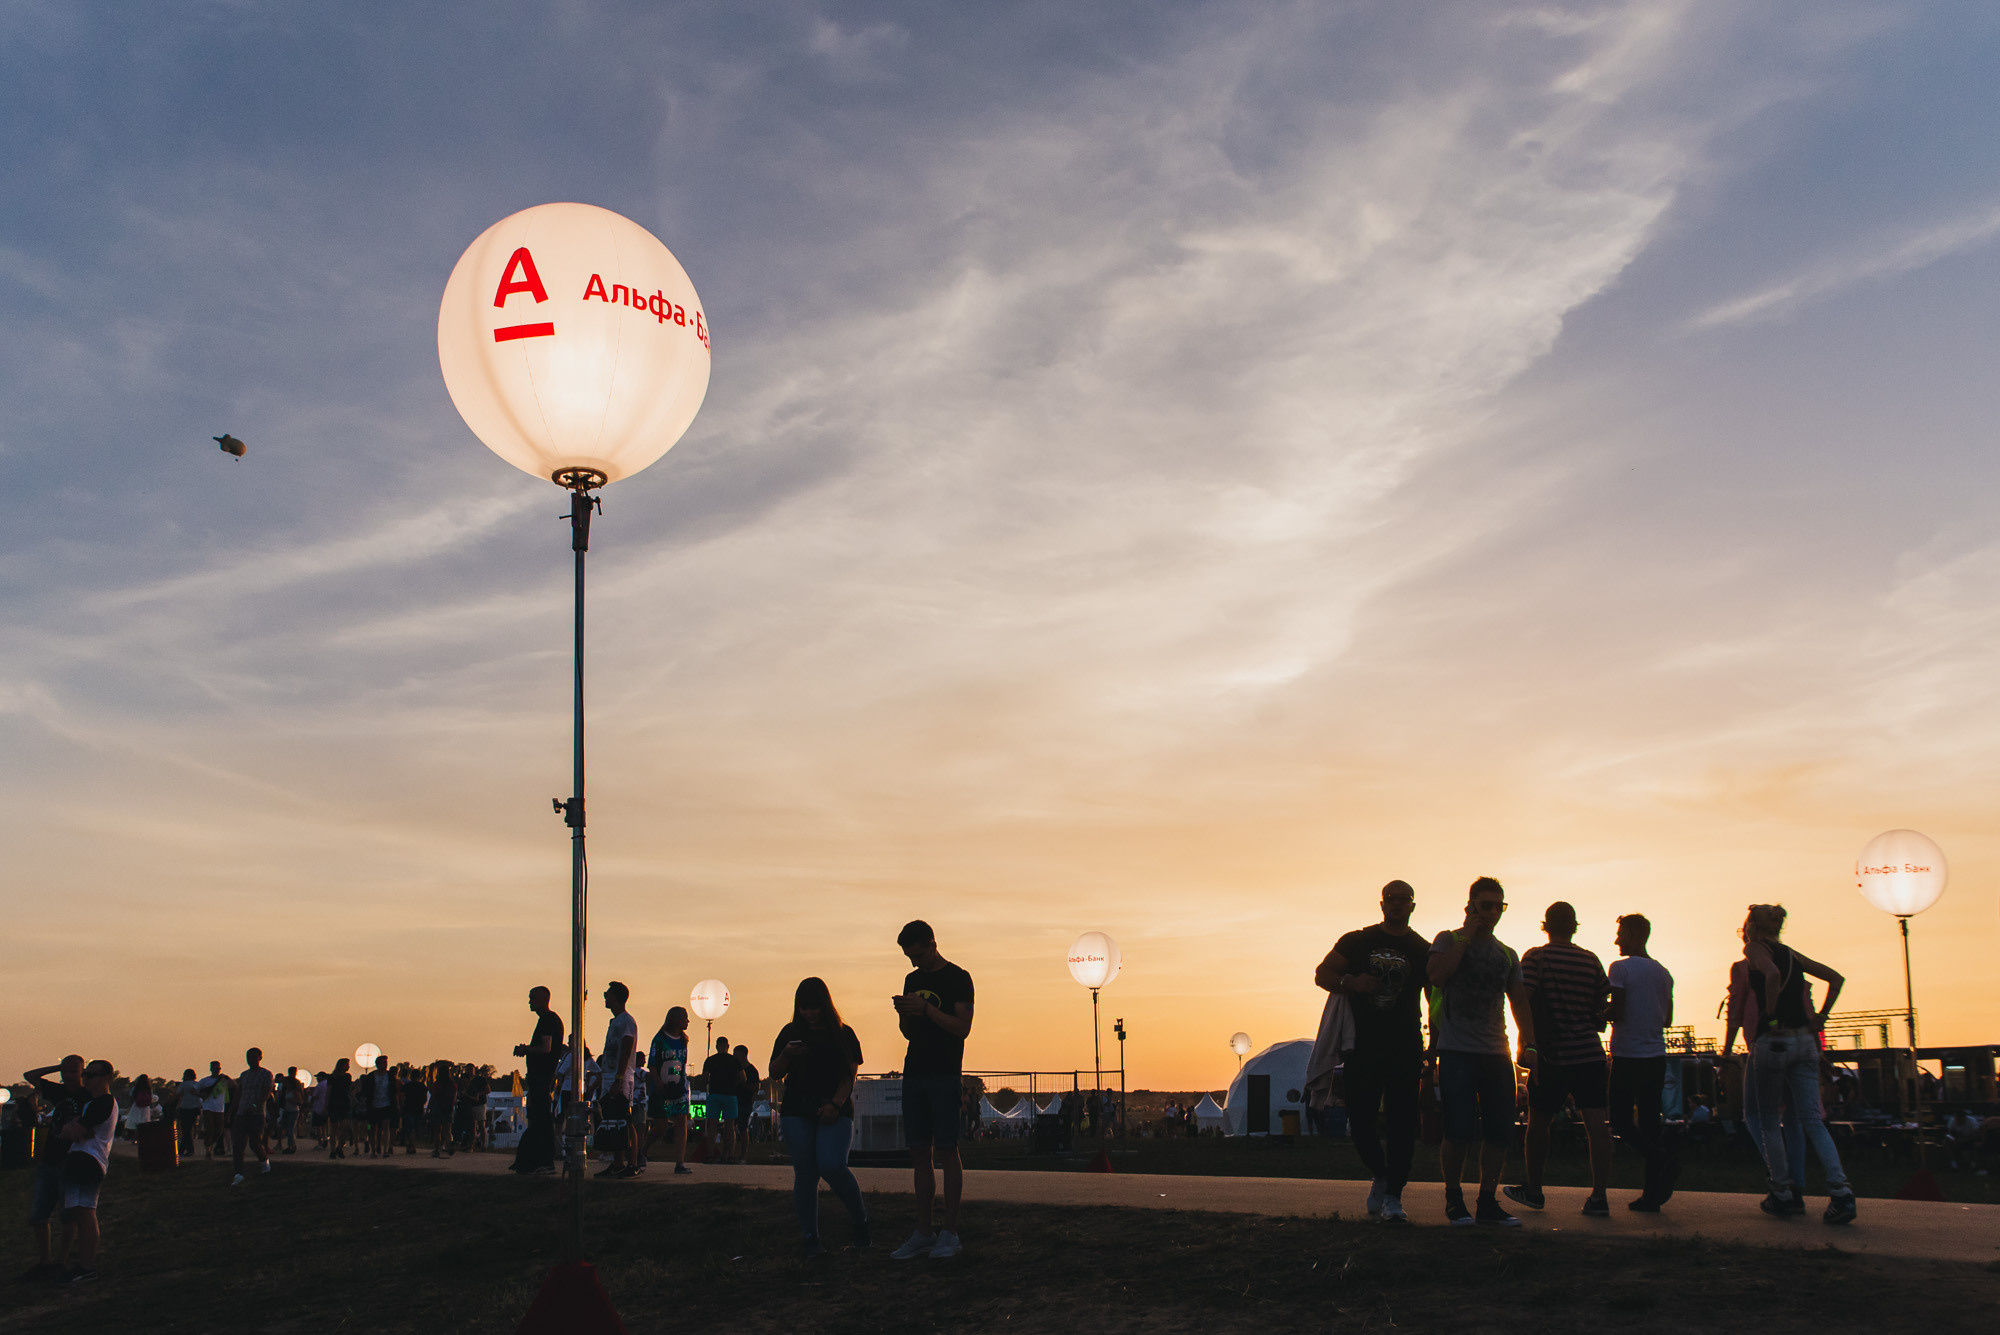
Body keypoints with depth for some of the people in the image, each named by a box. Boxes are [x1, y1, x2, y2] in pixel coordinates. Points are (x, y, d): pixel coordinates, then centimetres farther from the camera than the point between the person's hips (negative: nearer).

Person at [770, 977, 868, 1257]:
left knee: (832, 1166, -20)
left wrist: (835, 1104, -12)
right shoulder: (791, 1033, 12)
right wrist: (786, 1055, -8)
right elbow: (775, 1074, 13)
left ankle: (860, 1219, 2)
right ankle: (810, 1238, 7)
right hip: (797, 1112, 2)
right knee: (805, 1172, -2)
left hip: (834, 1113, -2)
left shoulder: (843, 1034, 8)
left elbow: (849, 1075, 4)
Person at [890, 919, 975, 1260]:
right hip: (914, 1074, 6)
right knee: (919, 1153, 5)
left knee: (946, 1151, -6)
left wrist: (926, 1008, -17)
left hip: (945, 1075, -6)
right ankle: (923, 1234, 9)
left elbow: (962, 1027, -10)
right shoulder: (913, 980, 16)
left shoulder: (957, 978, -2)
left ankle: (950, 1233, -2)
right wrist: (904, 1013, -1)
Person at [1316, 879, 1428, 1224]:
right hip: (1362, 1046, 1)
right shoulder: (1356, 941, 8)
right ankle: (1380, 1176, 27)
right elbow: (1322, 974, 8)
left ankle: (1393, 1197, 1)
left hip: (1406, 1049, -1)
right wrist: (1351, 982, -12)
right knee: (1360, 1121, 2)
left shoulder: (1423, 951, 8)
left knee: (1401, 1123, -5)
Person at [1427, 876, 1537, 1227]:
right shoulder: (1449, 940, 5)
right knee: (1459, 1131, -9)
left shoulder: (1507, 955, 19)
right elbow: (1436, 974, -15)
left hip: (1496, 1053, 5)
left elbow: (1519, 1002, 16)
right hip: (1457, 1050, -5)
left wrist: (1529, 1044, 2)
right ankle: (1454, 1200, 8)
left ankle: (1488, 1202, 14)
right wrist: (1467, 935, -8)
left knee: (1500, 1132, 1)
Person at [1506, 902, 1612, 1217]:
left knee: (1538, 1120, 11)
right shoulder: (1592, 961, 7)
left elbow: (1524, 1004, -11)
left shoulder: (1535, 958, -3)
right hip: (1590, 1051, 2)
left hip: (1552, 1054, -2)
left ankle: (1533, 1189, 22)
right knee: (1596, 1123, -2)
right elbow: (1601, 1010, 11)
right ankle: (1599, 1196, -8)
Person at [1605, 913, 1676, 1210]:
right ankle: (1652, 1194, 5)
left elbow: (1617, 1012, -15)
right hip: (1656, 1056, 6)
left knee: (1621, 1121, 2)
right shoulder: (1664, 973, 10)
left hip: (1627, 1055, -6)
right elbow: (1667, 1019, 15)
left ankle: (1658, 1156, -23)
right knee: (1649, 1122, 8)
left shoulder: (1620, 968, -10)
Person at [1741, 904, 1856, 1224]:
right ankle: (1841, 1193, -14)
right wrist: (1821, 1016, 15)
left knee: (1768, 1120, 8)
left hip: (1772, 1039, -6)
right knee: (1812, 1121, 1)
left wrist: (1769, 1012, -12)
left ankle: (1783, 1195, 8)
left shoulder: (1754, 949, -2)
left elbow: (1772, 974, -23)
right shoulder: (1791, 953, 17)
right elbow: (1836, 978, 18)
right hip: (1805, 1040, 6)